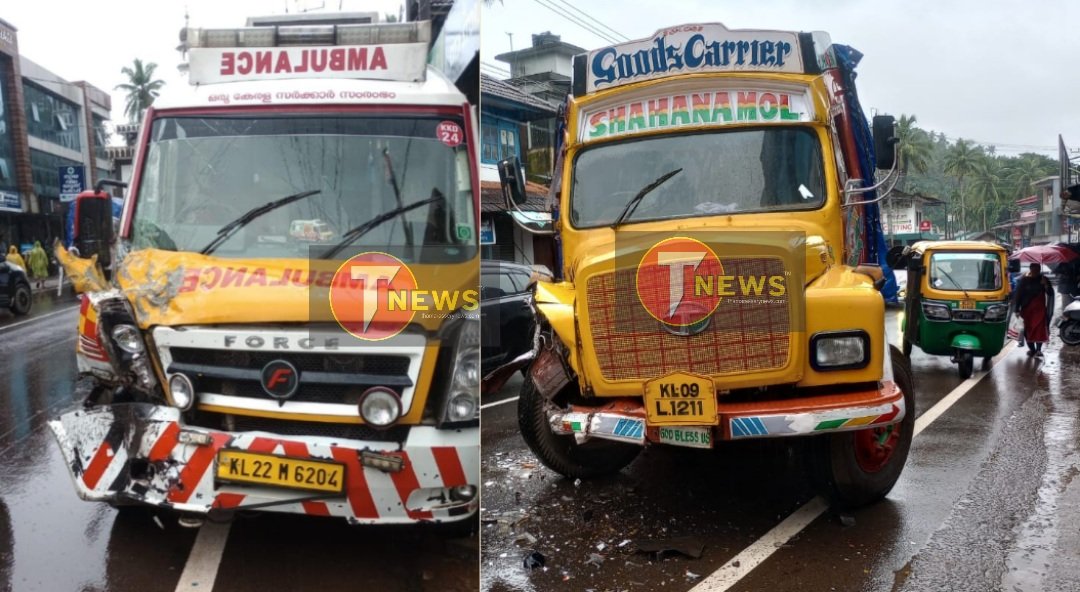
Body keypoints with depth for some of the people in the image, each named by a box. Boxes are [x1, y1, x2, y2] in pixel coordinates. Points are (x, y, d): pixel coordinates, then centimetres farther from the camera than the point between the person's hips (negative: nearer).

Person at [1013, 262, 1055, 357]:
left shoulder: (1043, 279, 4)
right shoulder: (1023, 280, -2)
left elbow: (1050, 293, -2)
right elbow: (1017, 295, -3)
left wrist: (1046, 285, -20)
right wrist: (1017, 309, -8)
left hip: (1040, 309, 1)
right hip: (1026, 309, -1)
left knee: (1040, 329, -6)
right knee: (1028, 329, 3)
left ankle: (1038, 350, 0)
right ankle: (1031, 348, 16)